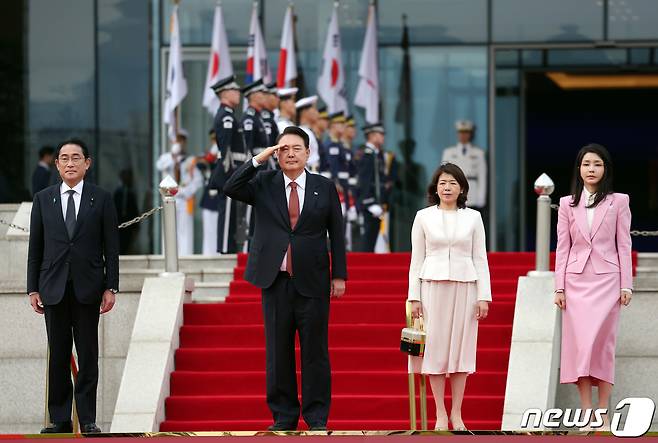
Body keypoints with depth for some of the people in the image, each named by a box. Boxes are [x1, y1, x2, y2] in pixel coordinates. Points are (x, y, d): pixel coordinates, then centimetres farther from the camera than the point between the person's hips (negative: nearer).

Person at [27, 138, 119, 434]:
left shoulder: (101, 199, 4)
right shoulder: (43, 199, 8)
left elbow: (111, 247, 3)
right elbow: (35, 248, 8)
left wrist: (111, 288, -3)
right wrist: (33, 288, 2)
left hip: (88, 287, -1)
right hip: (53, 288, 1)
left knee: (88, 356, 1)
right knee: (58, 356, 3)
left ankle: (87, 419, 5)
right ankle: (59, 419, 7)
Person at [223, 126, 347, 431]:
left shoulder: (325, 188, 5)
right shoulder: (264, 184, 6)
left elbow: (336, 234, 6)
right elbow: (230, 189, -10)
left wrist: (340, 275, 2)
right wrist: (259, 160, -12)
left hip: (312, 281, -1)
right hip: (275, 280, 1)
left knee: (315, 351, 0)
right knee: (278, 352, 5)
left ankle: (317, 417, 6)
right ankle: (283, 416, 12)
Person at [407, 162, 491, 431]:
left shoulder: (473, 218, 7)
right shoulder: (423, 217, 5)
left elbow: (480, 258, 6)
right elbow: (417, 259, 6)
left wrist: (484, 295, 0)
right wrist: (414, 296, 0)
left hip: (465, 286, 1)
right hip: (433, 285, -1)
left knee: (461, 347, 1)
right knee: (435, 346, -2)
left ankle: (457, 413, 7)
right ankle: (440, 414, 3)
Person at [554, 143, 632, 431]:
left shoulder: (618, 202, 5)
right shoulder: (567, 204, 9)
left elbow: (624, 245, 3)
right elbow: (562, 248, 8)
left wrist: (626, 285, -3)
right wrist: (559, 287, 2)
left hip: (607, 279, -2)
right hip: (576, 280, 2)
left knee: (601, 343, -5)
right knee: (578, 343, -3)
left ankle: (603, 414, -2)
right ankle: (587, 414, -2)